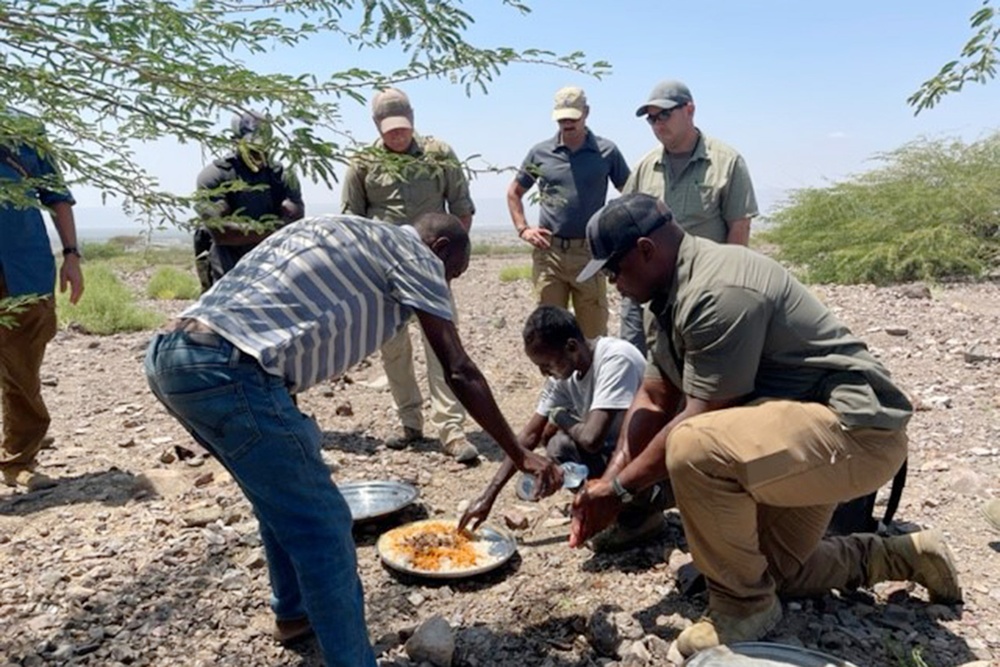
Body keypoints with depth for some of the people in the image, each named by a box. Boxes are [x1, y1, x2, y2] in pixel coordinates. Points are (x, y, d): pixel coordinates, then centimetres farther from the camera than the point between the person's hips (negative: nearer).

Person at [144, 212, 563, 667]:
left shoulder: (336, 231, 28)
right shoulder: (414, 252, 6)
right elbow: (460, 373, 1)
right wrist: (520, 456, 9)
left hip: (169, 354, 10)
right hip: (224, 369, -10)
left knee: (285, 494, 27)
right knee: (322, 525, 1)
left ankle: (293, 612, 44)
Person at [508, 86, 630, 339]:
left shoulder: (607, 152, 3)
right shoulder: (540, 152, 7)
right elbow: (514, 193, 18)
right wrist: (523, 229, 5)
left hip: (590, 252, -1)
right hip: (548, 252, 1)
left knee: (594, 331, 5)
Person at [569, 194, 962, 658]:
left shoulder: (718, 291, -26)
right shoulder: (679, 293, 6)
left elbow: (699, 420, -26)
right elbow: (652, 399, 8)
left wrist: (621, 486, -15)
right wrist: (607, 480, -1)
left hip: (857, 427, -11)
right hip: (809, 430, 11)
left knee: (693, 449, -34)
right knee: (775, 570, 21)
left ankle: (744, 604, -11)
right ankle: (910, 556, 34)